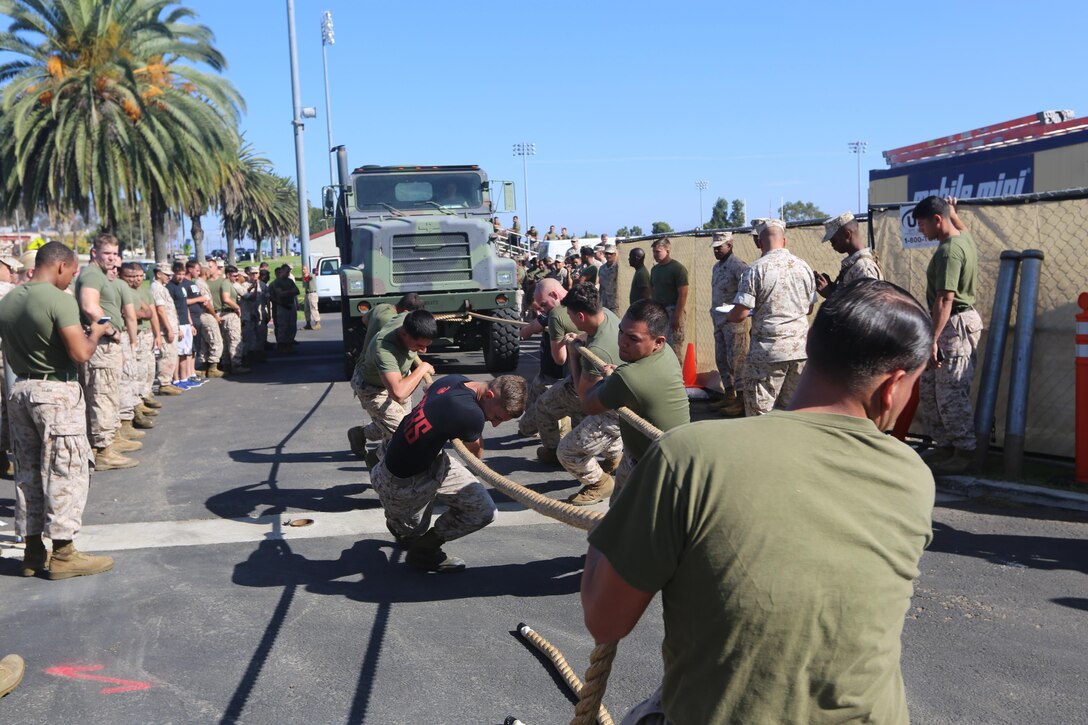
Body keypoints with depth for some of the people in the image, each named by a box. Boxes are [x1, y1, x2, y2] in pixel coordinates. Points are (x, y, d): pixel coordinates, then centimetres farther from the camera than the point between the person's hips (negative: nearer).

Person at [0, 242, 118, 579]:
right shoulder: (60, 300, -15)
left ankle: (33, 551, 20)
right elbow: (80, 354, -21)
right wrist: (95, 333, -1)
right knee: (66, 472, 0)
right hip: (57, 392, -8)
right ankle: (63, 554, 4)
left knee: (28, 472, 13)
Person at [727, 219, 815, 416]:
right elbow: (809, 309, 16)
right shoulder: (804, 266, 5)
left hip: (768, 351, -5)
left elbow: (740, 314, -13)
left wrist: (727, 316, 9)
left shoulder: (756, 269, -10)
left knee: (759, 413, 3)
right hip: (800, 349, 5)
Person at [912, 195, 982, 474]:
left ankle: (965, 452, 3)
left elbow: (945, 299, -26)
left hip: (955, 325, -11)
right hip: (956, 322, 11)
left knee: (950, 395, -6)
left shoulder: (948, 251, -19)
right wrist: (951, 210, 53)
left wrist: (932, 339, -27)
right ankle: (944, 446, 21)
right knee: (927, 389, 14)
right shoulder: (964, 237, 11)